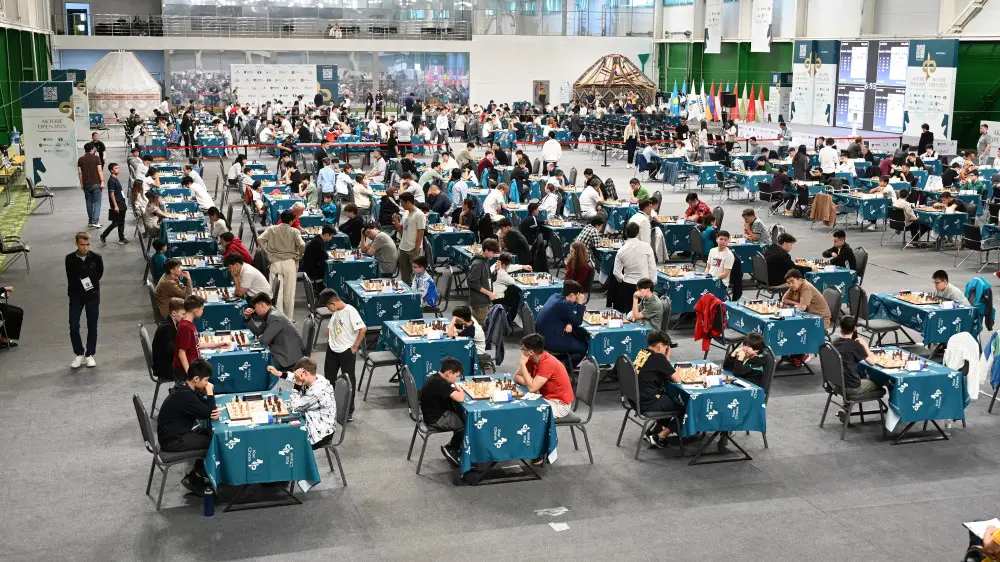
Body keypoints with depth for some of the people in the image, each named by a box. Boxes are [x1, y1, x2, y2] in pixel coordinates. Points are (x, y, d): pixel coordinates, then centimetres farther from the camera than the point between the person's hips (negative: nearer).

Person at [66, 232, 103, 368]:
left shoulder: (96, 257, -10)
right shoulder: (70, 259, -7)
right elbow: (70, 278, 2)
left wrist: (90, 283, -7)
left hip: (92, 296, 0)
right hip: (76, 296, 0)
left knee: (92, 326, 7)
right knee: (73, 327, -2)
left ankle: (90, 354, 21)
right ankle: (79, 354, 16)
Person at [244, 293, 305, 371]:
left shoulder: (275, 317, -22)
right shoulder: (268, 315, 9)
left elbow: (264, 340, -23)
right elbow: (258, 332, 16)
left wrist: (260, 337, 0)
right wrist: (248, 318, 5)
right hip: (282, 352, 10)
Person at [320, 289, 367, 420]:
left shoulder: (350, 311, -19)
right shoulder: (336, 312, 5)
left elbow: (363, 329, -24)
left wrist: (355, 346, -17)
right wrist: (329, 340, 10)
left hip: (347, 351, -8)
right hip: (332, 350, 8)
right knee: (329, 378, 16)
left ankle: (349, 411, 14)